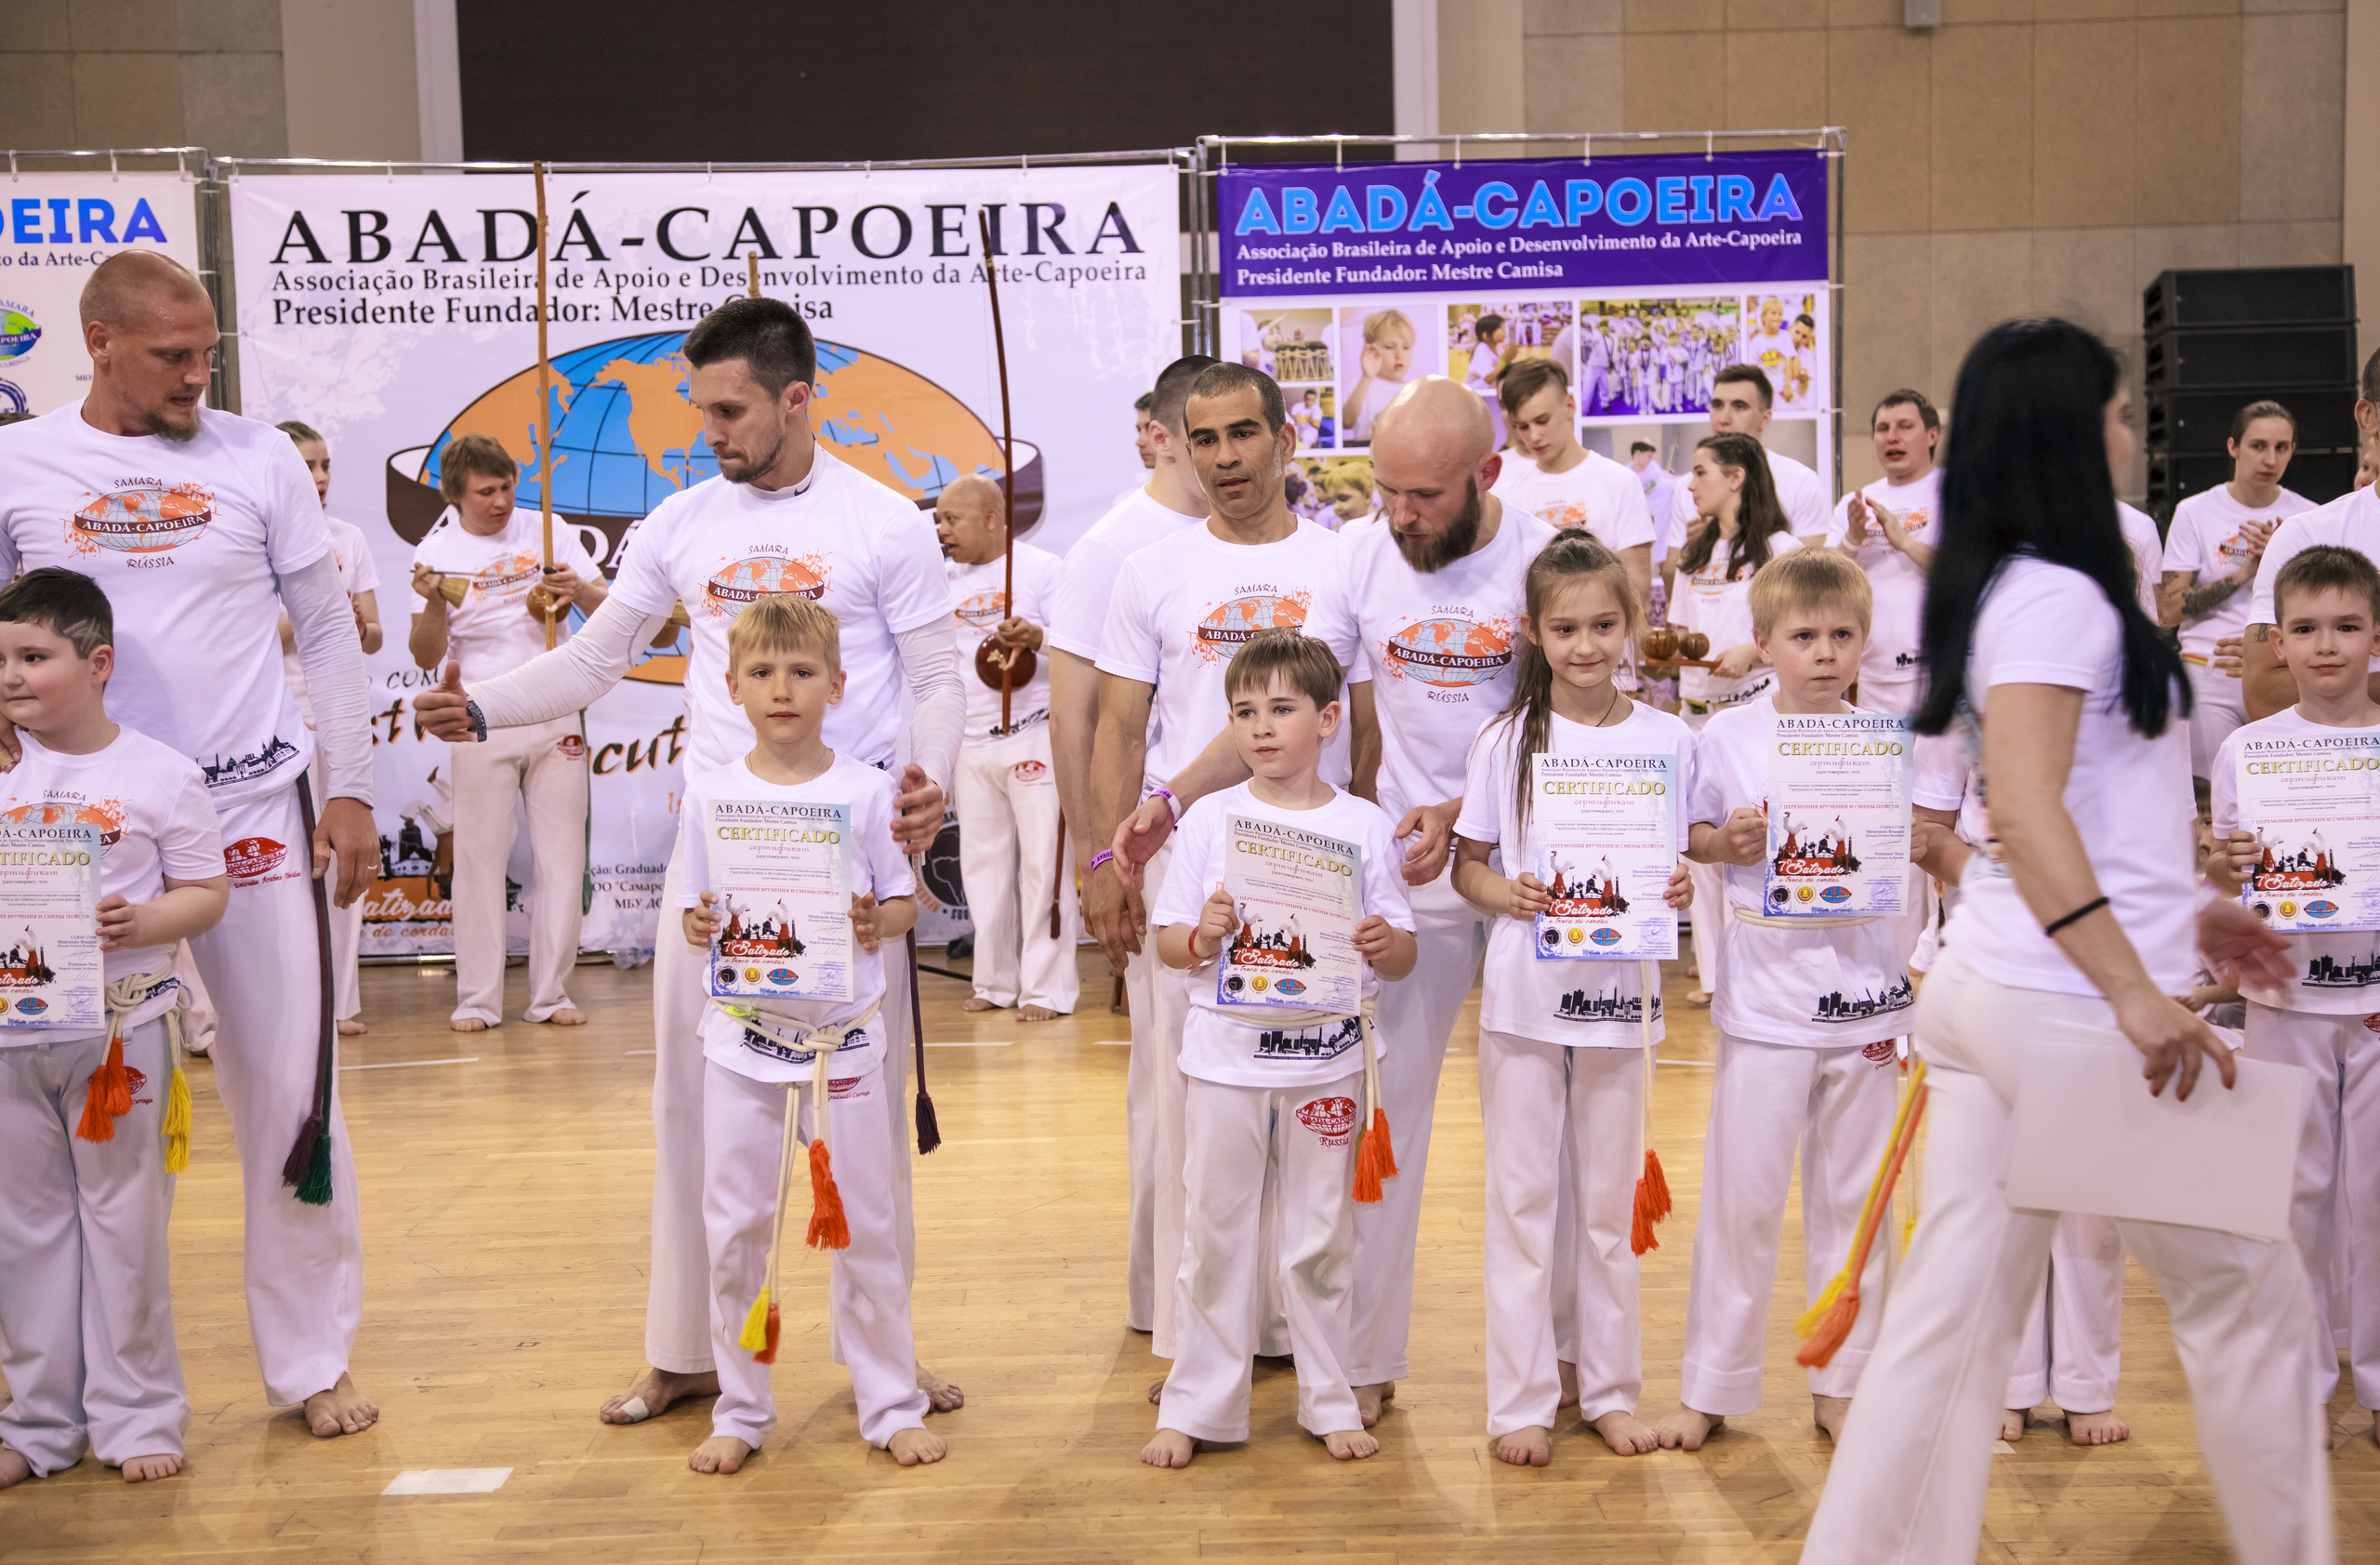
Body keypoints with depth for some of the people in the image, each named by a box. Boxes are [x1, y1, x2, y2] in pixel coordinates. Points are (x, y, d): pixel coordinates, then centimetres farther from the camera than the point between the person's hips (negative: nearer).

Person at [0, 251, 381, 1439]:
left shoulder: (257, 457, 1)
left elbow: (328, 629, 6)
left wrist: (350, 791, 3)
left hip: (256, 807, 0)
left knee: (290, 1089, 3)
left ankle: (310, 1360, 18)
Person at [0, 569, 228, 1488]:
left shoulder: (159, 775, -5)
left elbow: (207, 891, -3)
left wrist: (144, 922, -21)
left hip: (120, 1031, -3)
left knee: (124, 1222, 5)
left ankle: (137, 1416, 18)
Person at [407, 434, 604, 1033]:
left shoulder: (548, 533, 3)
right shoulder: (437, 551, 0)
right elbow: (426, 657, -3)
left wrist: (580, 591, -17)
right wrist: (433, 603, -22)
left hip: (555, 717, 1)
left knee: (561, 858, 3)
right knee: (479, 860, 1)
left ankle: (550, 995, 11)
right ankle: (477, 999, 8)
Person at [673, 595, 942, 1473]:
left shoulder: (865, 793, -3)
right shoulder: (710, 797, 0)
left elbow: (904, 902, 2)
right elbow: (695, 909, 5)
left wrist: (876, 922, -19)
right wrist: (697, 926, -16)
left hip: (844, 1037, -1)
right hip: (742, 1038, 1)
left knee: (862, 1226, 6)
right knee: (735, 1228, 7)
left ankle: (892, 1407, 19)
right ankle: (740, 1412, 22)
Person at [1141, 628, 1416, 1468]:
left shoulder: (1364, 825, 0)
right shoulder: (1210, 818, 0)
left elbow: (1402, 955, 3)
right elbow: (1166, 938, 2)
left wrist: (1385, 944, -19)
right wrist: (1199, 938, -20)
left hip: (1326, 1059, 0)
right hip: (1225, 1056, 0)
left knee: (1321, 1240, 10)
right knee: (1215, 1234, 6)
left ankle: (1329, 1401, 24)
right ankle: (1196, 1406, 18)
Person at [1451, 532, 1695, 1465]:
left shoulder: (1667, 742, 2)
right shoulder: (1507, 741, -1)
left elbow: (1680, 862, 8)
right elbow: (1467, 864, 3)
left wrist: (1680, 890, -14)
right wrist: (1506, 893, -18)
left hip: (1619, 994, 1)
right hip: (1523, 993, -1)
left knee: (1609, 1197, 10)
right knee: (1523, 1195, 4)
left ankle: (1610, 1387, 22)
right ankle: (1522, 1397, 12)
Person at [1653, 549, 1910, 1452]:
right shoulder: (1727, 738, -2)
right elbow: (1691, 839, 6)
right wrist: (1728, 841, -14)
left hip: (1863, 995, 2)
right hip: (1766, 998, -2)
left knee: (1850, 1196, 10)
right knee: (1741, 1198, 3)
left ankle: (1840, 1383, 22)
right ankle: (1711, 1387, 15)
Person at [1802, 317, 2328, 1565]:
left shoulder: (2004, 591, 15)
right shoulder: (2058, 596, -13)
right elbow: (2026, 811, -24)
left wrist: (2179, 913, 27)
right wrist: (2135, 991, -29)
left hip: (1983, 989, 9)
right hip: (2063, 1004, -9)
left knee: (1953, 1312, 7)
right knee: (2249, 1294, 8)